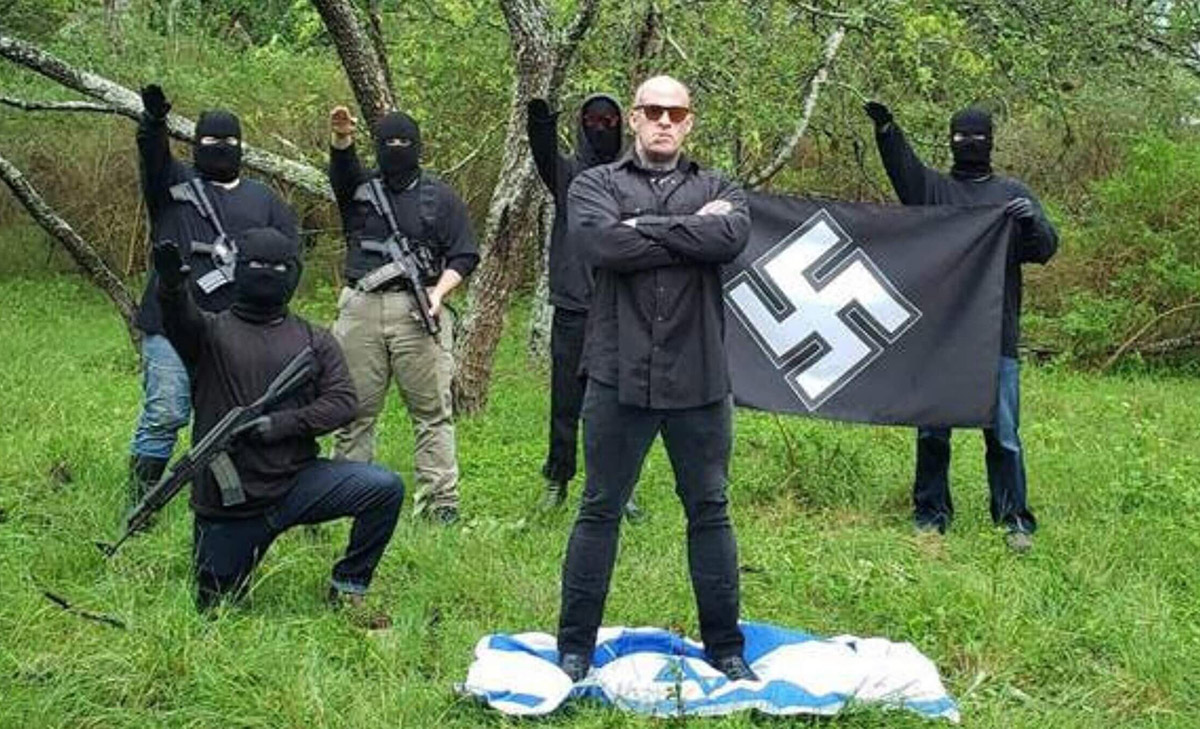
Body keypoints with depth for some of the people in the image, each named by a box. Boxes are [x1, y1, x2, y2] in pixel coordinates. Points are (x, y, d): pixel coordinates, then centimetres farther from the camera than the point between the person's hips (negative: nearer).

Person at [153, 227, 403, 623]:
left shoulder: (313, 340, 8)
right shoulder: (211, 331, 1)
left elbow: (343, 402, -3)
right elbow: (180, 318, -22)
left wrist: (281, 424, -18)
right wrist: (171, 283, -46)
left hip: (297, 482, 1)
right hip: (228, 502, -1)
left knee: (384, 489, -22)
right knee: (216, 608, 6)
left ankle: (347, 591, -2)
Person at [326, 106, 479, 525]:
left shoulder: (440, 197, 12)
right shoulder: (360, 188, 15)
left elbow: (464, 255, 8)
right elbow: (342, 166, -7)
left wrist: (439, 292, -8)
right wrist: (340, 138, -30)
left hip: (417, 310, -2)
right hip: (361, 308, 2)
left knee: (432, 410, -4)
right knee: (354, 409, 4)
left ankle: (440, 501, -3)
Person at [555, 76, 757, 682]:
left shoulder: (718, 190, 11)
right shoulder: (596, 186, 6)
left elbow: (732, 237, -13)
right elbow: (604, 244, -16)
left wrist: (645, 227, -12)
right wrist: (692, 231, -10)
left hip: (699, 380, 2)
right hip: (620, 377, -2)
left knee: (710, 512, 10)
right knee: (599, 512, 6)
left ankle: (725, 648, 22)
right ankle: (575, 648, 17)